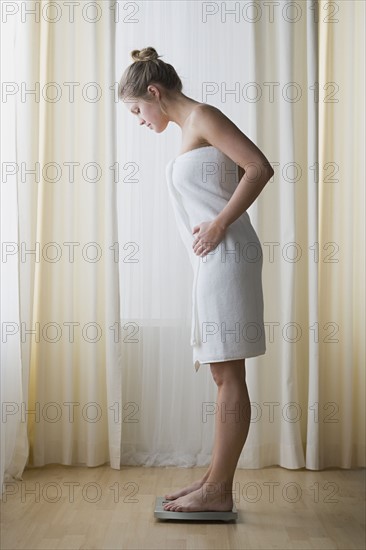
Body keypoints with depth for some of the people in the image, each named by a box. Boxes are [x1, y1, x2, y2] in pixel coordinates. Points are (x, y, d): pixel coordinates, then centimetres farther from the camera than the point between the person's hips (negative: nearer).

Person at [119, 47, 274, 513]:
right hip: (213, 261, 10)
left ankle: (218, 490, 2)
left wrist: (219, 224, -15)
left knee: (229, 374, -5)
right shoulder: (190, 129, 21)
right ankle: (215, 479, 18)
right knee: (223, 373, 10)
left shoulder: (202, 116, -5)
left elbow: (260, 168, -15)